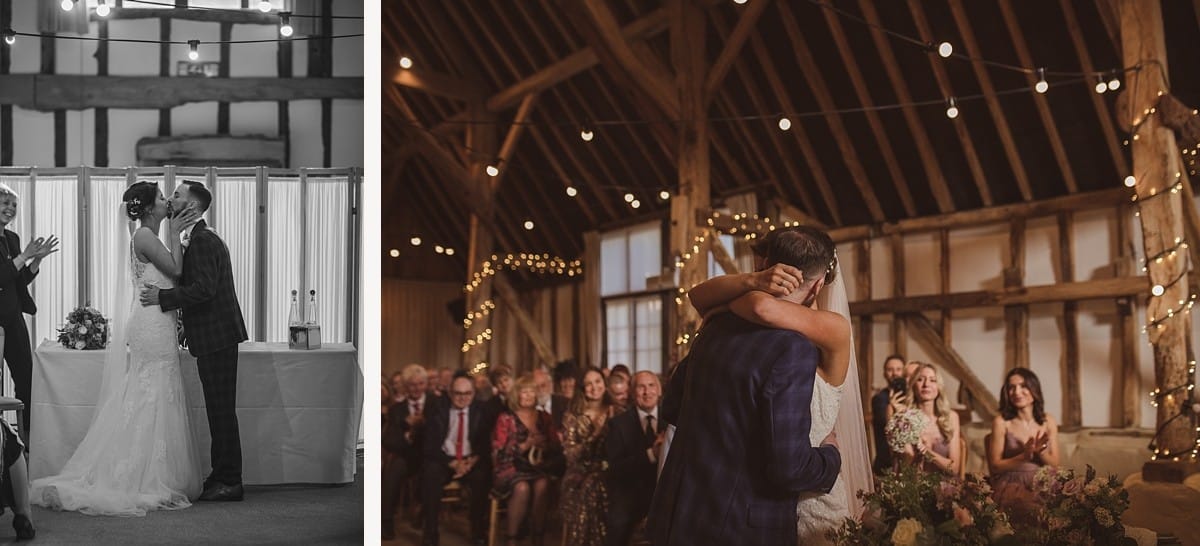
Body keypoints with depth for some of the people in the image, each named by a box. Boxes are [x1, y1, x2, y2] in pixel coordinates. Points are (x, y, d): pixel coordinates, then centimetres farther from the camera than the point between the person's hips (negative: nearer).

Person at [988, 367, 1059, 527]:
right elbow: (995, 466, 0)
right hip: (1011, 485, -4)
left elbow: (1054, 465, 11)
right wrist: (1023, 457, -15)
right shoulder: (1002, 422, 0)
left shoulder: (1048, 421, 10)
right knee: (1036, 512, -36)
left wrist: (1041, 450, -10)